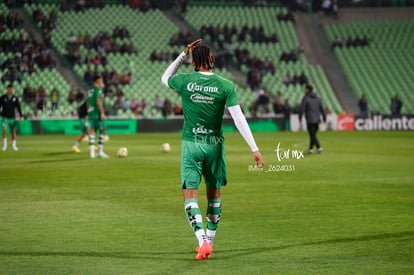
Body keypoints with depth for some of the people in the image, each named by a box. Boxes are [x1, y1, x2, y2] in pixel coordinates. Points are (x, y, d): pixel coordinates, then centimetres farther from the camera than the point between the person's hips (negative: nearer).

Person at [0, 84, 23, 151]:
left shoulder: (15, 98, 3)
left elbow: (18, 107, -2)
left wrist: (21, 115, -12)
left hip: (12, 118, 2)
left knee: (14, 131, 5)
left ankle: (13, 145, 18)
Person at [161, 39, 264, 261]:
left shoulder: (185, 82, -5)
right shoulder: (225, 86, -6)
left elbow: (165, 78, 20)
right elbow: (239, 119, -10)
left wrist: (183, 54, 16)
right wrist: (254, 149, -8)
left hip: (191, 144, -1)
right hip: (214, 144, 1)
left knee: (190, 194, -3)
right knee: (214, 193, 16)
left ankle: (203, 241, -20)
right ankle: (209, 241, 24)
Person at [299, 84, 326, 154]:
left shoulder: (306, 98, -9)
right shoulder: (318, 98, 7)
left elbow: (302, 109, -10)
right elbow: (322, 109, 5)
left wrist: (300, 117, 4)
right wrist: (324, 118, 9)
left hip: (310, 120, -6)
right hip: (317, 119, 6)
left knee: (312, 136, -3)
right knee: (313, 135, 16)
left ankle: (319, 148, -16)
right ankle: (310, 149, 22)